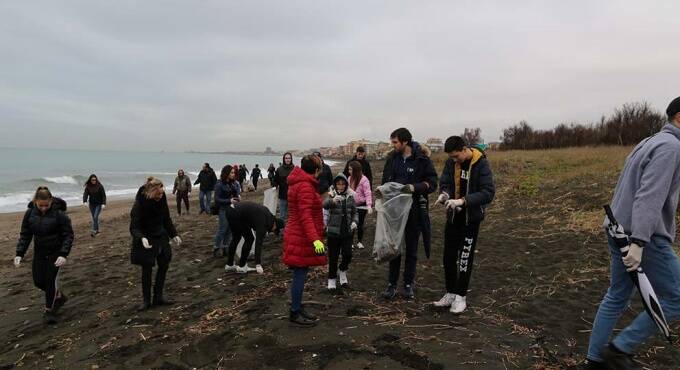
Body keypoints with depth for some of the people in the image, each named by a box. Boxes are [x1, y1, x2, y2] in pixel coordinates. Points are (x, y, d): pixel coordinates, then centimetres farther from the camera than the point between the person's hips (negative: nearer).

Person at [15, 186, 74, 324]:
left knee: (51, 280, -5)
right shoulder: (29, 214, -5)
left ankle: (50, 310, 12)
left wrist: (63, 254, -23)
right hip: (39, 253, 5)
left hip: (56, 252, -4)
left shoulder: (59, 214, -17)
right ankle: (59, 296, 32)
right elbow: (25, 235, 3)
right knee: (38, 281, 6)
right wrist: (19, 254, -6)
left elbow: (68, 235, -14)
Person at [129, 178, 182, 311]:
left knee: (164, 265, 9)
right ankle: (146, 300, 17)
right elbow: (134, 227, -23)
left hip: (161, 237, 6)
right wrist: (142, 238, -40)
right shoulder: (139, 204, -23)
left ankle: (158, 296, 23)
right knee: (147, 270, 0)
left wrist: (174, 235, 4)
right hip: (146, 240, -6)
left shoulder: (162, 199, -7)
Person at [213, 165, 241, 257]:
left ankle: (225, 248, 19)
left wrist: (238, 196, 1)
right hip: (224, 209, -6)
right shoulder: (219, 185, -13)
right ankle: (216, 248, 12)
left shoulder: (234, 183, 4)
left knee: (230, 229, 8)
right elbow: (217, 199, -13)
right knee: (222, 229, -2)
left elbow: (238, 191, 23)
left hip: (233, 209, 6)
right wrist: (229, 201, -21)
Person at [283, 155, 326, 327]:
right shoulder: (305, 186, -19)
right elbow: (305, 216, -28)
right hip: (302, 239, -10)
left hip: (299, 237, 10)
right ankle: (295, 314, 9)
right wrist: (315, 239, -34)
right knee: (300, 275, -2)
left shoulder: (300, 183, 14)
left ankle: (298, 309, 27)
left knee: (300, 274, 16)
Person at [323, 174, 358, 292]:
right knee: (333, 256, 4)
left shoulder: (350, 196, 5)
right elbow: (324, 205, -27)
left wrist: (354, 221, -8)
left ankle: (342, 271, 26)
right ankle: (332, 279, 22)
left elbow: (355, 212, 12)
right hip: (333, 231, -2)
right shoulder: (332, 196, -6)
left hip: (347, 231, 2)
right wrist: (333, 200, -49)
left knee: (347, 254, -4)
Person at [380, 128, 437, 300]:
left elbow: (432, 184, -8)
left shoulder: (422, 159, -8)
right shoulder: (392, 158, 5)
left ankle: (408, 284, 23)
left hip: (414, 211, -3)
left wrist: (415, 187, -24)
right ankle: (392, 284, 20)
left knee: (411, 249, 10)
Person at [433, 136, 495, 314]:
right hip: (453, 216, 5)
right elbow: (445, 182, 3)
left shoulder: (481, 164, -16)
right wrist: (444, 193, -21)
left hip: (471, 218, -5)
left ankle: (460, 296, 16)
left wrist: (463, 201, -33)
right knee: (449, 256, 10)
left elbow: (488, 192, -22)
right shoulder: (451, 162, -2)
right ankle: (450, 293, 24)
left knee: (465, 259, 2)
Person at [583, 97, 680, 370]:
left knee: (617, 296, 14)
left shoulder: (651, 142, 17)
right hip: (644, 237, -10)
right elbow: (649, 198, -23)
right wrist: (638, 243, -28)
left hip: (622, 232, 10)